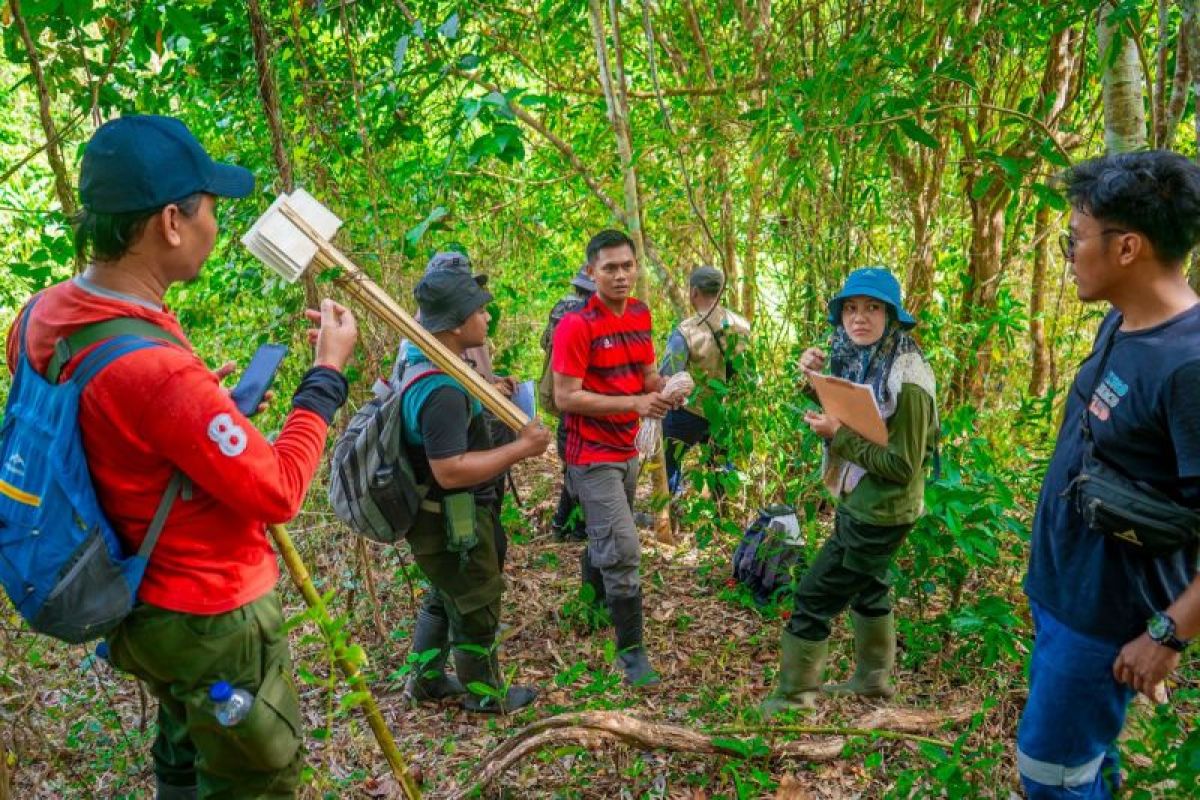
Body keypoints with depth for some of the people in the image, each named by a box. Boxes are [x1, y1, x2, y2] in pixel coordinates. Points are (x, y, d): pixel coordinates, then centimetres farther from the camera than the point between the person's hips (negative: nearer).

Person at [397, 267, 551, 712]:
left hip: (441, 516, 10)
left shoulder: (421, 357, 2)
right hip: (451, 522, -10)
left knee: (444, 596, 26)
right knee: (477, 606, 11)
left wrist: (479, 392, 13)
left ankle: (426, 680, 43)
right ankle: (485, 694, 31)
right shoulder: (441, 391, -32)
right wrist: (522, 447, -28)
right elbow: (451, 471, -35)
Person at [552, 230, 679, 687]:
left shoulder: (640, 314, 5)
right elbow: (565, 397, -20)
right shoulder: (577, 325, -18)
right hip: (592, 457, -7)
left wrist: (664, 385, -10)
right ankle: (631, 650, 5)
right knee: (623, 550, -8)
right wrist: (634, 404, -25)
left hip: (627, 450, 7)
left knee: (606, 537, 22)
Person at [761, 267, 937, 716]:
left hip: (880, 513, -9)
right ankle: (873, 678, 47)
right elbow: (840, 412, 12)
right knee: (865, 587, 26)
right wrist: (813, 376, -6)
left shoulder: (907, 380, -24)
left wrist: (839, 435, -25)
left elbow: (902, 466, -24)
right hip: (857, 502, 9)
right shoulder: (856, 359, -1)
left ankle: (794, 695, 16)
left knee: (814, 597, -1)